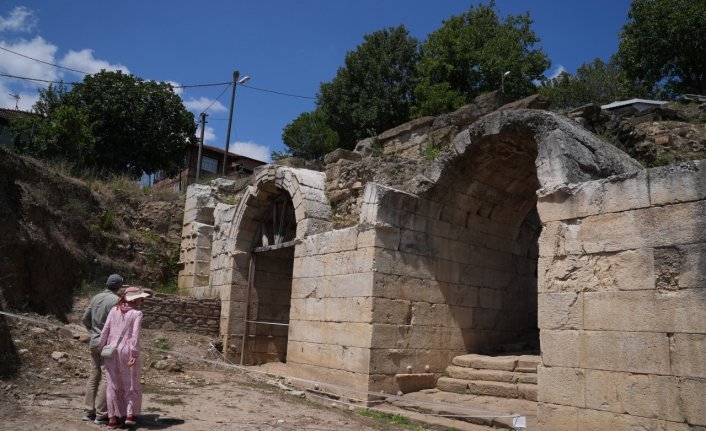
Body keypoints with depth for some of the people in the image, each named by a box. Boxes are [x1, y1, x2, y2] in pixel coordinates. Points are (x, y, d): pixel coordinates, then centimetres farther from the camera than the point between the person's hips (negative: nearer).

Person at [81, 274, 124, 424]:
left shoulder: (96, 298, 8)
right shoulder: (115, 301, -16)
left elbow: (85, 318, 12)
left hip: (95, 342, 8)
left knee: (94, 376, 13)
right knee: (106, 378, -1)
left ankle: (89, 411, 19)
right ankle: (101, 415, 2)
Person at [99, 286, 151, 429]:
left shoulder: (114, 310, 4)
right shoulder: (137, 313, -8)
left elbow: (105, 330, 2)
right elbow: (135, 335, -17)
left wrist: (101, 348, 10)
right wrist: (134, 355, -18)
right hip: (127, 351, -4)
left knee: (114, 385, 11)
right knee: (131, 383, 14)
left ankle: (112, 419, 14)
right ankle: (129, 415, 10)